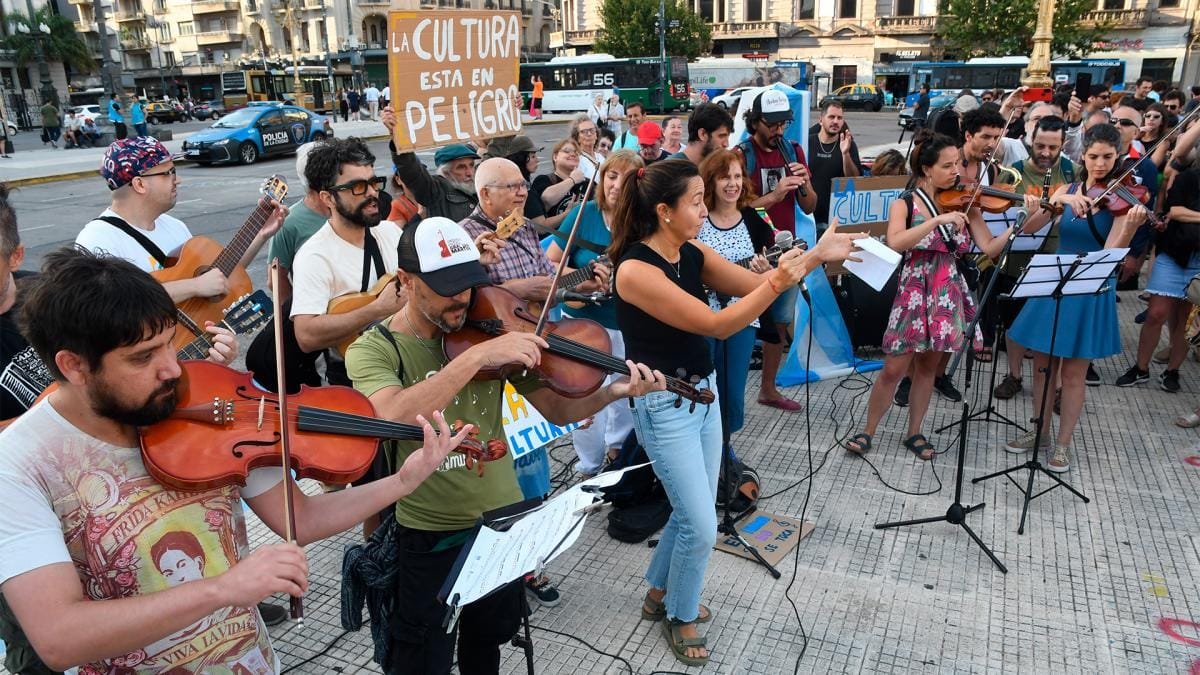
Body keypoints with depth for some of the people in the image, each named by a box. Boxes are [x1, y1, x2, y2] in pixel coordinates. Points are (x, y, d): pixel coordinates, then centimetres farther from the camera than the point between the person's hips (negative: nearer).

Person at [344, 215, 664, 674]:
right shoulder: (373, 350, -15)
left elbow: (556, 409, -6)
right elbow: (395, 418, -37)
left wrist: (614, 391, -23)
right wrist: (476, 356, -40)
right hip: (431, 536, -3)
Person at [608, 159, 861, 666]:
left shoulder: (693, 254, 1)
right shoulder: (635, 269, -23)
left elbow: (754, 286, 1)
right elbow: (716, 324, -26)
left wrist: (817, 255, -9)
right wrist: (779, 282, -30)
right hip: (663, 406, -8)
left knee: (693, 511, 18)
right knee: (702, 527, 0)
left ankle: (660, 594, 42)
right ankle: (680, 617, 27)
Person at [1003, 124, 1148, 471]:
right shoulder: (1068, 190, 4)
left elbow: (1112, 253, -20)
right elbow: (1028, 226, -10)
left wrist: (1131, 226, -38)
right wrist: (1057, 201, -26)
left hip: (1091, 294, -4)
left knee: (1072, 373, 3)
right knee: (1043, 365, 11)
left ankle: (1063, 443, 18)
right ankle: (1040, 430, 28)